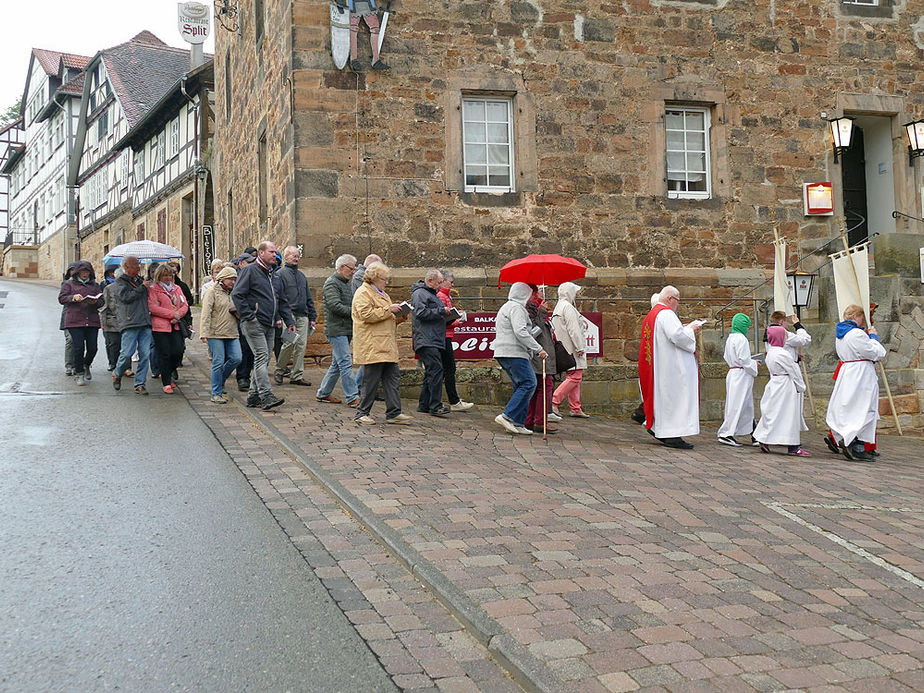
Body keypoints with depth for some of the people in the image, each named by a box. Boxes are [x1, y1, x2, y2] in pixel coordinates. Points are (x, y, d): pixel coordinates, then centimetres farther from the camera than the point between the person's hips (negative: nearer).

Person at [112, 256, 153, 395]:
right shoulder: (120, 282, 2)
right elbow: (126, 297, -14)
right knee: (127, 353, -8)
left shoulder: (140, 281, 21)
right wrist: (142, 288, -8)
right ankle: (117, 374, 20)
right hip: (130, 323, -6)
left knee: (145, 355, -1)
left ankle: (140, 384, 5)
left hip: (145, 323, 6)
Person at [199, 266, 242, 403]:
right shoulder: (212, 292, -2)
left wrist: (237, 311, -2)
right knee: (218, 362, -5)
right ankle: (216, 394, 4)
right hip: (216, 334, -6)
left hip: (232, 334, 6)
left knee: (236, 358, -5)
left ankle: (220, 380, 21)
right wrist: (204, 333, -18)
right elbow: (205, 314, -10)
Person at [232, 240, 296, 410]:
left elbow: (282, 301, 25)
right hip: (254, 324, -8)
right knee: (262, 357, -15)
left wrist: (289, 321, 15)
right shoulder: (250, 271, -5)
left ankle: (254, 396, 15)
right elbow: (236, 294, -12)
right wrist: (249, 316, -17)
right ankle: (266, 396, -20)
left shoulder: (274, 276, 21)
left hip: (270, 326, 8)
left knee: (264, 360, 8)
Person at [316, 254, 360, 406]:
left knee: (337, 364, 13)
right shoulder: (331, 283, -10)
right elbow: (335, 306, -21)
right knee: (346, 363, -12)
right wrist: (354, 312, -21)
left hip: (346, 330, 10)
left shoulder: (345, 283, 21)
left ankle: (323, 393, 22)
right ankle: (352, 397, -13)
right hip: (336, 329, -10)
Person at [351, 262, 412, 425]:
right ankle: (362, 413, 2)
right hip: (372, 346, -9)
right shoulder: (363, 293, -6)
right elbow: (366, 315, -20)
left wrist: (399, 316, 12)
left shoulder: (381, 294, 25)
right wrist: (389, 310, -15)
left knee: (392, 377, 6)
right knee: (372, 379, -7)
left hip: (386, 346, 9)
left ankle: (393, 413, 10)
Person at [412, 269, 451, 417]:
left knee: (431, 372, 10)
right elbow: (421, 313, -19)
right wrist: (441, 311, -15)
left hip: (435, 341, 10)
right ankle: (435, 406, -18)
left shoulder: (432, 294, 26)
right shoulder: (419, 293, -6)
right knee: (436, 370, -17)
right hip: (426, 341, -10)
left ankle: (424, 405, 15)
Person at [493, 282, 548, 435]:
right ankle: (507, 416, -18)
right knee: (528, 384, -13)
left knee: (520, 386, 9)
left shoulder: (505, 307, 25)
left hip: (502, 353, 11)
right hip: (514, 353, -11)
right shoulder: (516, 308, -9)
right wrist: (538, 349, -20)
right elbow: (520, 332, -20)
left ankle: (518, 423, 4)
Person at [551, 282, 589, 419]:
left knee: (576, 377, 12)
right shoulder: (568, 307, -12)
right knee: (575, 376, -12)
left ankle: (575, 408, 12)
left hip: (567, 349, 11)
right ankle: (553, 402, -16)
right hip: (572, 350, -11)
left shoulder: (558, 307, 20)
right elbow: (573, 329, -19)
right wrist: (580, 347, -18)